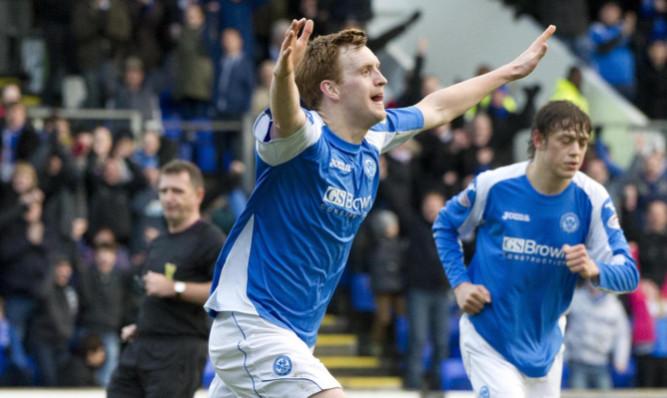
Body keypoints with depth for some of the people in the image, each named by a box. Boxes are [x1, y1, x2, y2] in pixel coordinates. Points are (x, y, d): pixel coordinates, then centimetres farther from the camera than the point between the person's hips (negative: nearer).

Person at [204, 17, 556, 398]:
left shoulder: (372, 139, 8)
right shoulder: (306, 135, -16)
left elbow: (436, 108, 26)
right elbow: (286, 119, -41)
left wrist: (510, 71, 35)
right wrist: (284, 74, -64)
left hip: (296, 335, 9)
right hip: (251, 321, -9)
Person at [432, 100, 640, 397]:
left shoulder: (593, 198, -12)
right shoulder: (493, 185, -15)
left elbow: (628, 275, -13)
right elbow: (445, 226, 4)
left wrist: (594, 270, -35)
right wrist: (460, 283, -9)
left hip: (546, 340, 4)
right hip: (489, 337, -4)